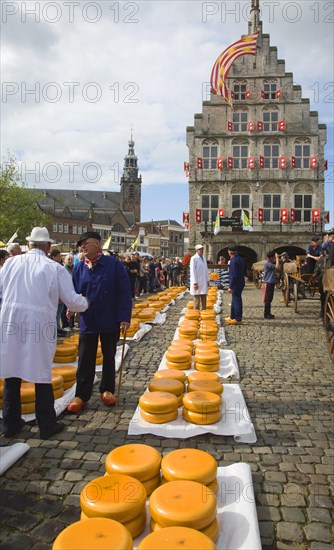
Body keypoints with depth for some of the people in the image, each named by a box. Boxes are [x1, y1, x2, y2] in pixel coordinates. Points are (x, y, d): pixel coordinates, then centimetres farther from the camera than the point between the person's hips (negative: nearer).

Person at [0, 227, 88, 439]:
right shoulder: (55, 268, -3)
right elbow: (72, 301, -1)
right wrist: (85, 302, 20)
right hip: (40, 325, -3)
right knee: (42, 375, 8)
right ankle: (47, 425, 19)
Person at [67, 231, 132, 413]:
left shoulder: (114, 265, -9)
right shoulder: (79, 268, 1)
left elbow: (124, 292, -9)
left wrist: (125, 318, -13)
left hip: (110, 322, -2)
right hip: (87, 321, 2)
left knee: (109, 357, 14)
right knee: (85, 360, 8)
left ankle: (107, 390, 30)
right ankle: (81, 395, 20)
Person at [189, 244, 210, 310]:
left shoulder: (204, 258, 12)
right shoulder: (194, 258, -9)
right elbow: (193, 271, -12)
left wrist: (207, 280, 12)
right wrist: (195, 283, -16)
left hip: (204, 282, 7)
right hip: (197, 282, -7)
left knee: (204, 300, 10)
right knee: (197, 299, -1)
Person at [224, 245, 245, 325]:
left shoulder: (233, 260, -19)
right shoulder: (240, 259, 10)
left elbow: (233, 275, -22)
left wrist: (230, 287, -19)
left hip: (236, 284, -10)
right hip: (240, 283, 10)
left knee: (236, 301, -2)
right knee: (234, 300, 19)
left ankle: (238, 319, 6)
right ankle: (232, 317, 30)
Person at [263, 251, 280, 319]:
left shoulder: (270, 262, 13)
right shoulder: (267, 263, -17)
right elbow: (277, 267, -25)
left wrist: (277, 258, 7)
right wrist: (277, 258, -16)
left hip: (271, 283, 10)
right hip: (268, 283, -10)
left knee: (270, 299, 14)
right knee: (268, 299, -6)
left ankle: (268, 313, 21)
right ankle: (266, 314, -2)